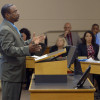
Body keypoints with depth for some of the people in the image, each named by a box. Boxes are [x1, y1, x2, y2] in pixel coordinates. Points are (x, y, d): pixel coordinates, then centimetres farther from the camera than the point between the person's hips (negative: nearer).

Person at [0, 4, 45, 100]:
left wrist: (31, 42, 11)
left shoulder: (11, 27, 15)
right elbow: (8, 49, -26)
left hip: (16, 72, 10)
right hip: (11, 74, -10)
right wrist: (28, 49, -35)